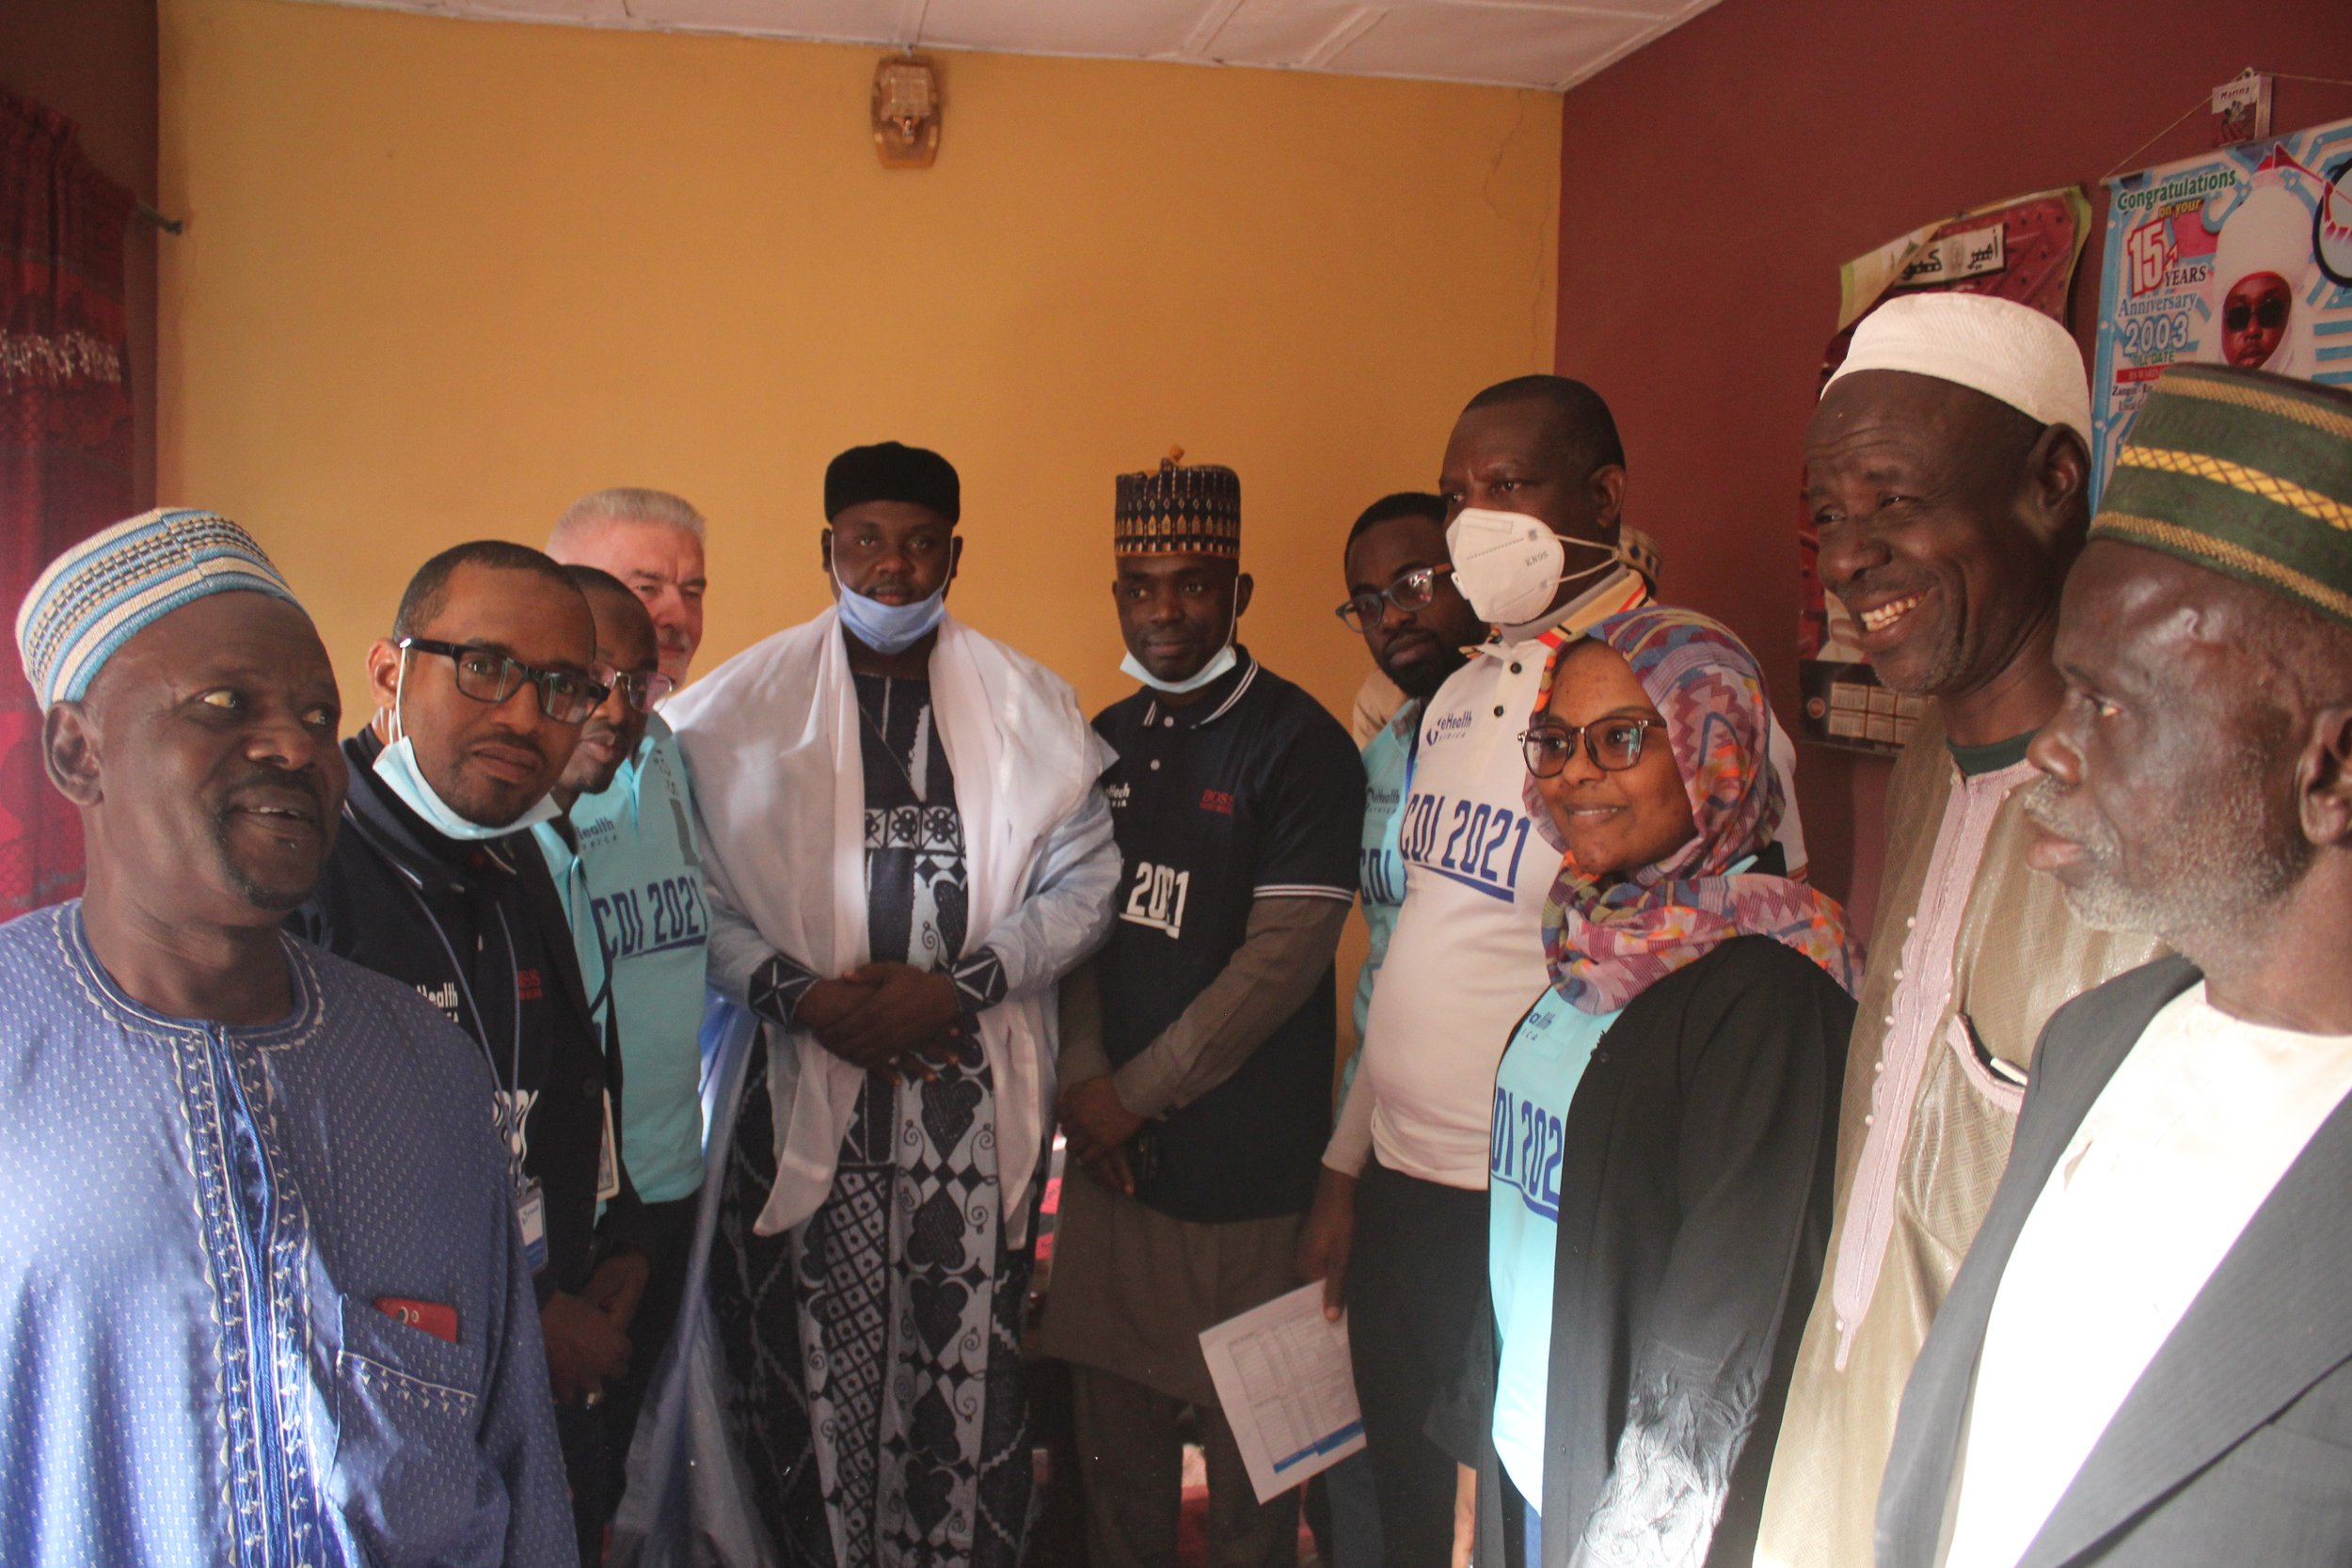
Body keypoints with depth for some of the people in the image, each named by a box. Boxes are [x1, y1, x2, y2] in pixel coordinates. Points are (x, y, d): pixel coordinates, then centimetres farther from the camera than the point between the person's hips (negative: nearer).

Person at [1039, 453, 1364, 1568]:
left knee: (1248, 1438, 8)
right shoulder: (1103, 743, 10)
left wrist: (1138, 1093, -12)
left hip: (1243, 1168, -5)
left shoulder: (1300, 745, -10)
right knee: (1113, 1429, 14)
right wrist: (1082, 1081, -4)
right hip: (1112, 1150, 5)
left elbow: (1281, 959, -15)